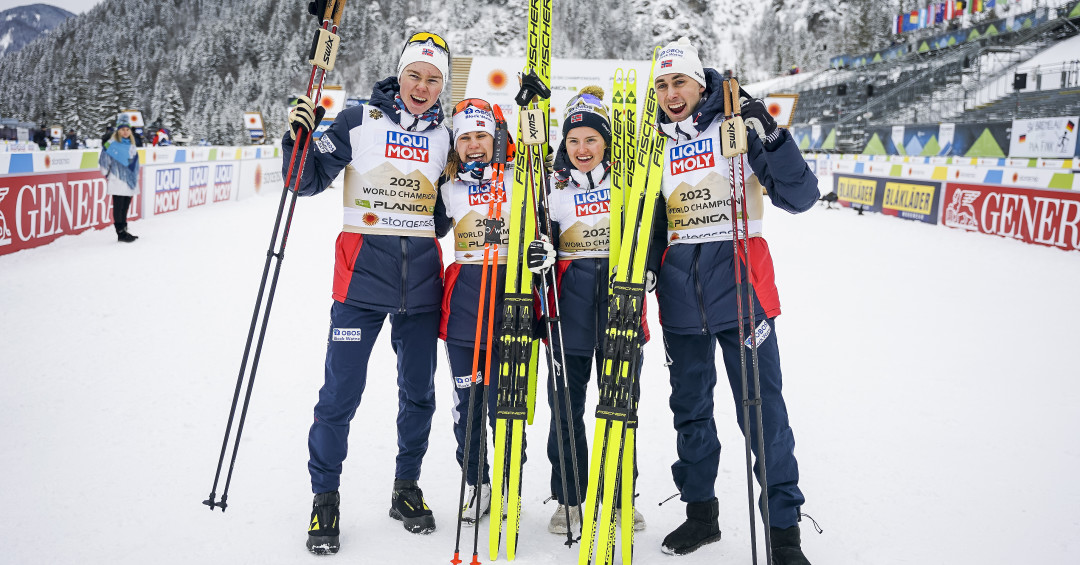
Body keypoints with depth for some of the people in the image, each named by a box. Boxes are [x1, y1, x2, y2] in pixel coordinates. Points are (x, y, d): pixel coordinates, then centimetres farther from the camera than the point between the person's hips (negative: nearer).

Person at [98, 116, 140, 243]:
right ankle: (120, 232, 0)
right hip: (117, 181, -6)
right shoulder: (112, 144, -6)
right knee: (118, 207, -3)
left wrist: (135, 179, 21)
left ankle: (124, 230, 19)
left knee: (125, 207, 11)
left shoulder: (131, 145, 15)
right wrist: (107, 175, 2)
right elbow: (103, 159, -5)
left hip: (130, 181, 6)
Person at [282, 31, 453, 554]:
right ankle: (325, 497, 16)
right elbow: (308, 181, 0)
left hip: (422, 277, 3)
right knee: (341, 393, -3)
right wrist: (299, 139, -16)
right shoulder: (359, 121, 0)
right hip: (363, 272, -3)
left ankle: (407, 488, 29)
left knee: (418, 392, 10)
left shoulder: (444, 136, 9)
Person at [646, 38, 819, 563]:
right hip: (680, 293, 4)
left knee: (762, 409, -4)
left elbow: (800, 197, -8)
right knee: (689, 407, 13)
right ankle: (700, 511, 30)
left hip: (739, 281, -4)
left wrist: (770, 138, -19)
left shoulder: (736, 128, -1)